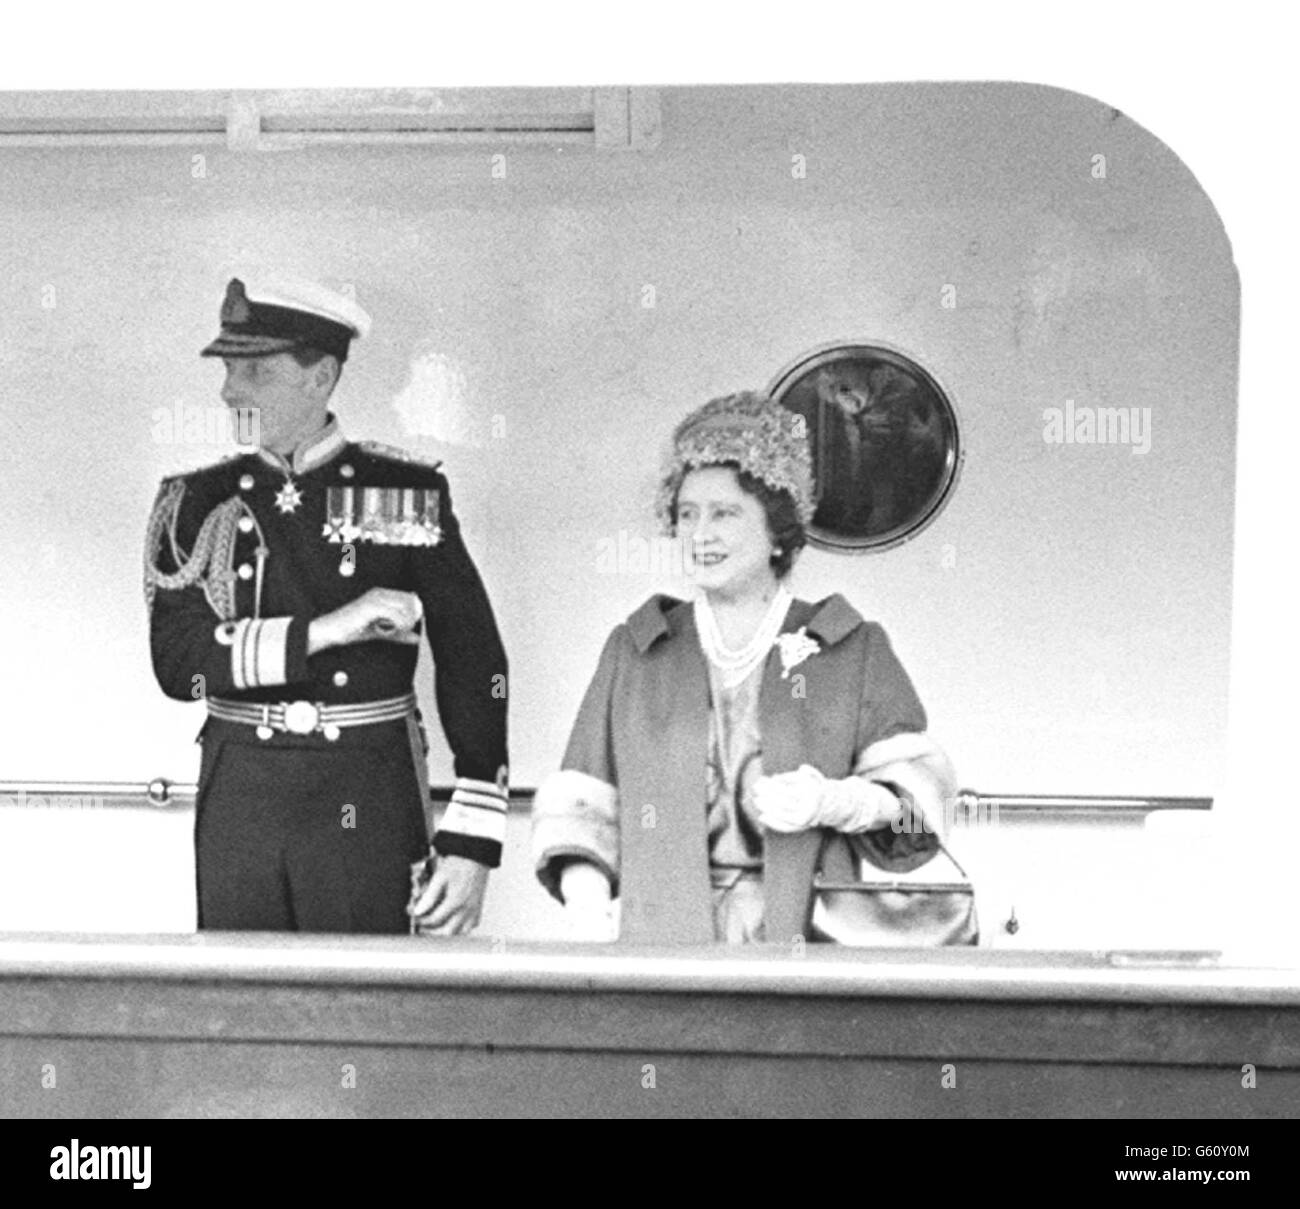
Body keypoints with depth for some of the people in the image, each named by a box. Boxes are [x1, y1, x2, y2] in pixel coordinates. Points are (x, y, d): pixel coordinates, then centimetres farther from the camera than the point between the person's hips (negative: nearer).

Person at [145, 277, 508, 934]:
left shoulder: (406, 494, -1)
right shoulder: (198, 503, 5)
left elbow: (473, 665, -3)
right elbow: (178, 662, -6)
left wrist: (470, 844, -9)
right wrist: (327, 629, -16)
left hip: (367, 804, -2)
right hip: (237, 800, 2)